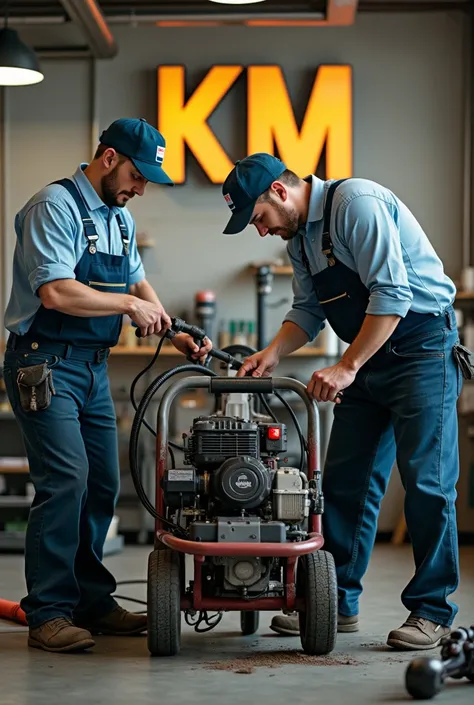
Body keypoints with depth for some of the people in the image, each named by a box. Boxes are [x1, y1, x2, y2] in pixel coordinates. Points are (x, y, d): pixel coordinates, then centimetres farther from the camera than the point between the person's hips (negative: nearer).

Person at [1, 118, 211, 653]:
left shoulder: (120, 217, 16)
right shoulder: (55, 206, -14)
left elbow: (136, 283, 24)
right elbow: (56, 292, -24)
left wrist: (176, 335, 10)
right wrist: (130, 306, -14)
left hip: (93, 367, 9)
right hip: (45, 364, -9)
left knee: (102, 483, 9)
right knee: (65, 479, -15)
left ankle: (90, 602, 18)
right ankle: (48, 614, -9)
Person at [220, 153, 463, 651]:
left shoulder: (356, 202, -19)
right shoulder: (298, 237, 10)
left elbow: (392, 294, -25)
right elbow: (308, 310, 17)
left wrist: (346, 368, -24)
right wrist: (273, 353, -1)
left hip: (421, 345, -9)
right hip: (367, 357, 9)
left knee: (426, 481, -7)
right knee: (344, 479, 6)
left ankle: (431, 609, 2)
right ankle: (337, 601, 14)